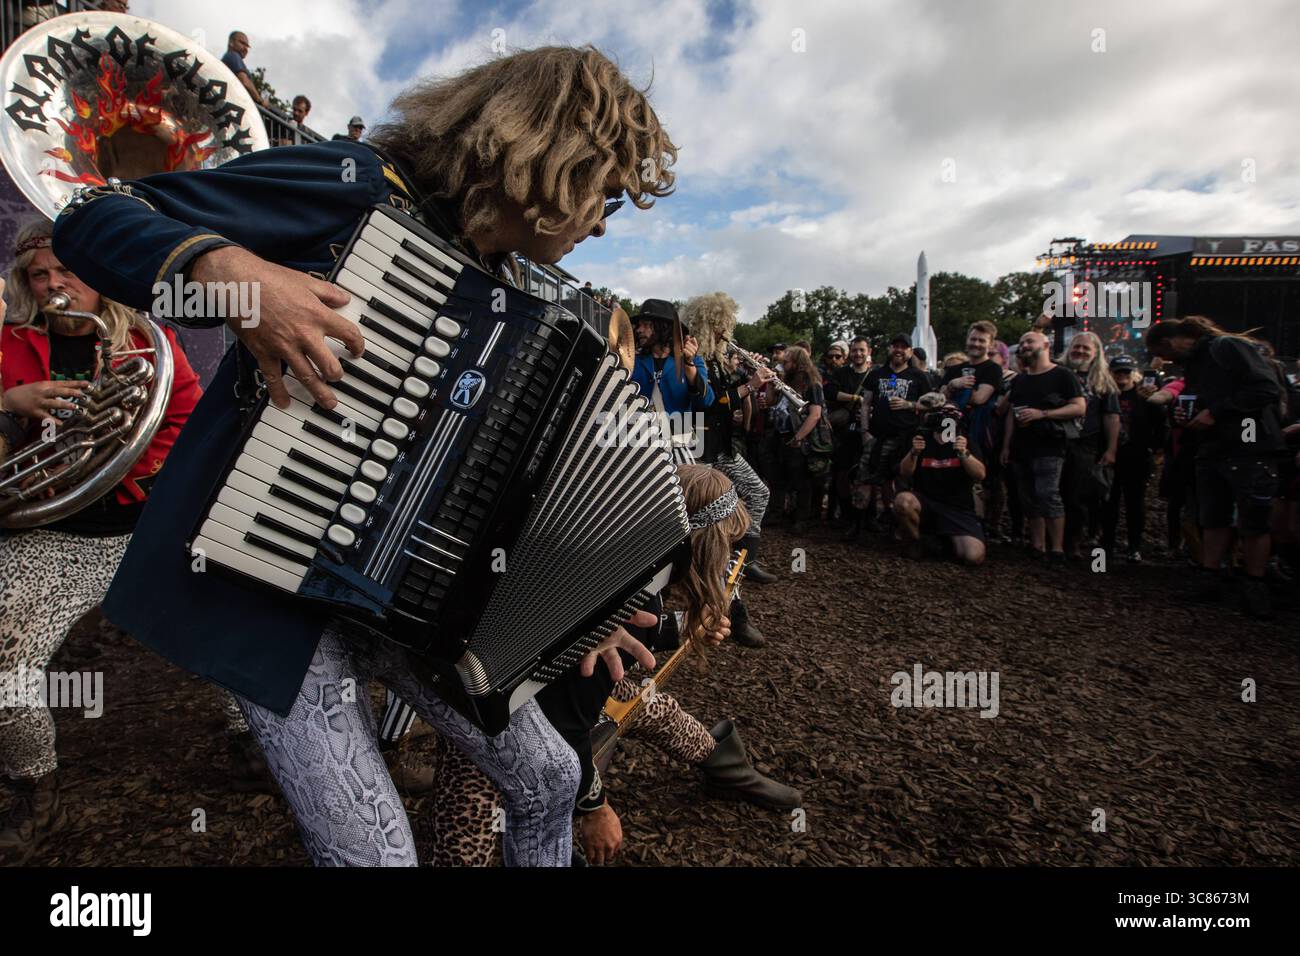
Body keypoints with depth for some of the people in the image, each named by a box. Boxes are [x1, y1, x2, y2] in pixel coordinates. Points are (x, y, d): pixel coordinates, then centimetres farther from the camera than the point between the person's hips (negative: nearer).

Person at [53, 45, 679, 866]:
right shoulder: (359, 187, -12)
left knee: (551, 780, 11)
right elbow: (92, 218, -11)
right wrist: (226, 267, -32)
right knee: (376, 850, -6)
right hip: (272, 576, -6)